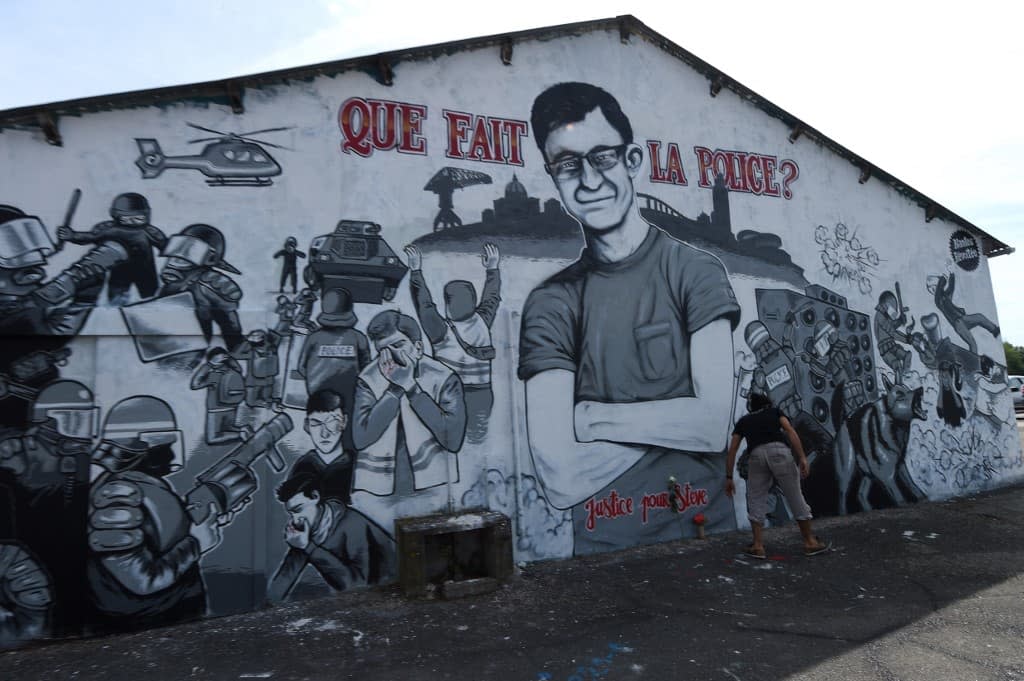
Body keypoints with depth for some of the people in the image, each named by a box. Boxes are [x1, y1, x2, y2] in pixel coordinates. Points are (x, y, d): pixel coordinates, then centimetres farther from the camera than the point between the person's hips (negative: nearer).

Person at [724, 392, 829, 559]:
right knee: (795, 498, 12)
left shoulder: (743, 421, 30)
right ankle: (810, 542, 23)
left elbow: (732, 451, 21)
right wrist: (802, 458, 0)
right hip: (779, 451, -1)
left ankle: (758, 546, 8)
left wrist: (729, 478, 22)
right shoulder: (775, 411, 29)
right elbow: (790, 431, 8)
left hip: (757, 455, 1)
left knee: (756, 501, 13)